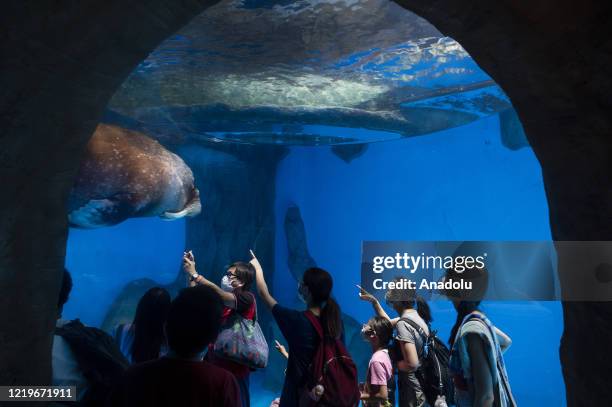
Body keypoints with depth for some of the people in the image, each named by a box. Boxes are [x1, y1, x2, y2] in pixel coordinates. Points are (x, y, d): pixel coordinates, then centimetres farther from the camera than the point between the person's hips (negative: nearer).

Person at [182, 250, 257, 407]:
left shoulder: (247, 298, -16)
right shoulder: (221, 297, 5)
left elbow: (216, 292, -30)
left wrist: (194, 273, -29)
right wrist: (191, 273, -11)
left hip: (235, 367, -6)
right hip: (214, 362, 6)